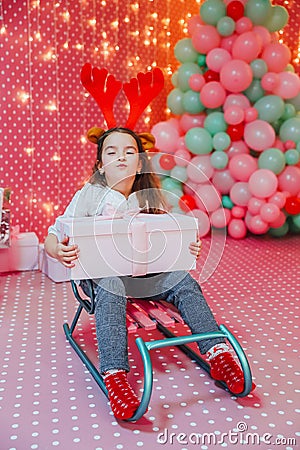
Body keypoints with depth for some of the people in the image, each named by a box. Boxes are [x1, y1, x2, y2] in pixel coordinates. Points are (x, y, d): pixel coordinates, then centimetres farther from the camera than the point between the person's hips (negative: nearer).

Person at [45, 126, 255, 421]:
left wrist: (189, 248, -16)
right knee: (110, 291, -36)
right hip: (101, 273, -3)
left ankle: (218, 354, -20)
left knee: (184, 282, -21)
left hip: (144, 274, 3)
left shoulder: (150, 198, 6)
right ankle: (115, 376, -41)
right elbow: (51, 238, -7)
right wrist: (59, 250, -32)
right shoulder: (89, 196, -4)